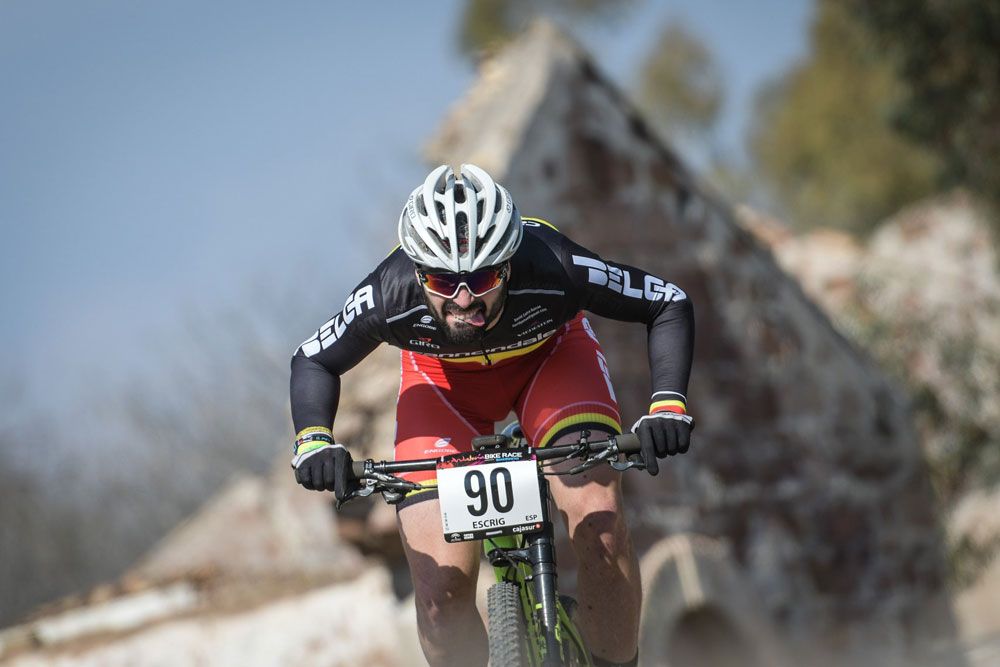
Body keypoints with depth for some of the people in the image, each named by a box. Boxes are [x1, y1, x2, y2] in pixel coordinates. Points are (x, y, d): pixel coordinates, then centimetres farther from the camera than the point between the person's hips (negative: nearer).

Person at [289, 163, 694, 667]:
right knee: (441, 595, -13)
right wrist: (313, 439, -32)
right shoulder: (390, 297, -35)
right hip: (445, 378, 1)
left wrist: (667, 406, -37)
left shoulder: (551, 270, -38)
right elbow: (314, 361, -13)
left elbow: (669, 305, -22)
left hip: (550, 355, 0)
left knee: (600, 526, -26)